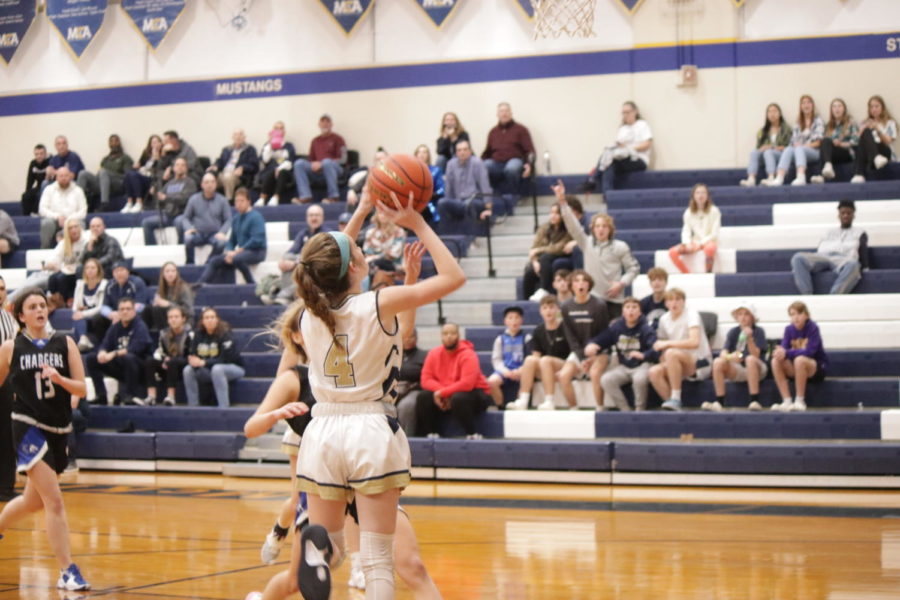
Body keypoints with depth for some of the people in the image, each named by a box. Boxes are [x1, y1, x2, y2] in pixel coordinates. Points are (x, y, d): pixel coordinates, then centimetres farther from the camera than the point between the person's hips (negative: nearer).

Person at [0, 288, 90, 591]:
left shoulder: (65, 343, 2)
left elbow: (81, 389, -2)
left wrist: (60, 379, -20)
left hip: (58, 430, 4)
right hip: (29, 427, -4)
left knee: (33, 501, 20)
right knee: (54, 501, -15)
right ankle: (67, 572, -12)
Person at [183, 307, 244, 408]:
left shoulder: (224, 334, -20)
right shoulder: (198, 334, -3)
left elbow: (226, 359, -25)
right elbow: (192, 354, -2)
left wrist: (204, 362, -32)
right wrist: (193, 360, -27)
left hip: (234, 368, -6)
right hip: (209, 370, 6)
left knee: (217, 369, -38)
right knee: (188, 370, -16)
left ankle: (224, 408, -36)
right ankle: (193, 406, -12)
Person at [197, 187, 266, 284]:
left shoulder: (256, 217, -11)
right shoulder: (236, 219, 12)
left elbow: (257, 240, -19)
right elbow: (232, 240, 18)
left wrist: (238, 251, -17)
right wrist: (229, 252, -4)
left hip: (256, 252, -8)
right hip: (240, 252, 8)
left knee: (237, 259, -37)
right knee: (214, 261, 1)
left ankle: (251, 284, -27)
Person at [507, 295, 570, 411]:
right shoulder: (538, 331, 10)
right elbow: (536, 356, 8)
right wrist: (521, 370, -7)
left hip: (564, 367, -4)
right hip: (543, 370, 4)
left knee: (545, 360, -32)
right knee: (530, 359, -24)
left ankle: (549, 402, -34)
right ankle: (522, 401, -31)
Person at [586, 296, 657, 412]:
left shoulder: (645, 329, -8)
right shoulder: (616, 328, 4)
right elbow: (600, 340, 6)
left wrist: (643, 355, -40)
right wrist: (591, 346, -18)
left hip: (642, 365, -4)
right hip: (623, 367, 4)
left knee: (639, 378, -38)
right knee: (605, 380, -22)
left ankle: (640, 410, -12)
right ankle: (625, 410, -10)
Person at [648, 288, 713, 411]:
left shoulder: (691, 314, -11)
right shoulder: (664, 319, 7)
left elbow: (694, 342, -26)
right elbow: (661, 345, 16)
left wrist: (667, 343, -24)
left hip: (701, 364, -6)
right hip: (679, 366, 6)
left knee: (671, 353, -34)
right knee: (654, 372, -23)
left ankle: (675, 399, -32)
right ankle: (675, 406, -19)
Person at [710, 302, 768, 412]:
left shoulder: (758, 331, -5)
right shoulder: (733, 332, 4)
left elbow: (756, 355, -17)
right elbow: (723, 352, -8)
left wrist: (749, 338, -33)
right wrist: (729, 356, -32)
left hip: (756, 370, -3)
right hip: (737, 371, 3)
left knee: (750, 359, -36)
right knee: (718, 362, -23)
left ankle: (755, 401, -39)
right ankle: (719, 402, -23)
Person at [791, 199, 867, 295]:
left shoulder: (859, 232, 28)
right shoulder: (830, 232, 35)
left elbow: (864, 253, 14)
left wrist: (864, 268, -7)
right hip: (822, 257, 3)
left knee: (853, 265, -42)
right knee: (798, 258, -30)